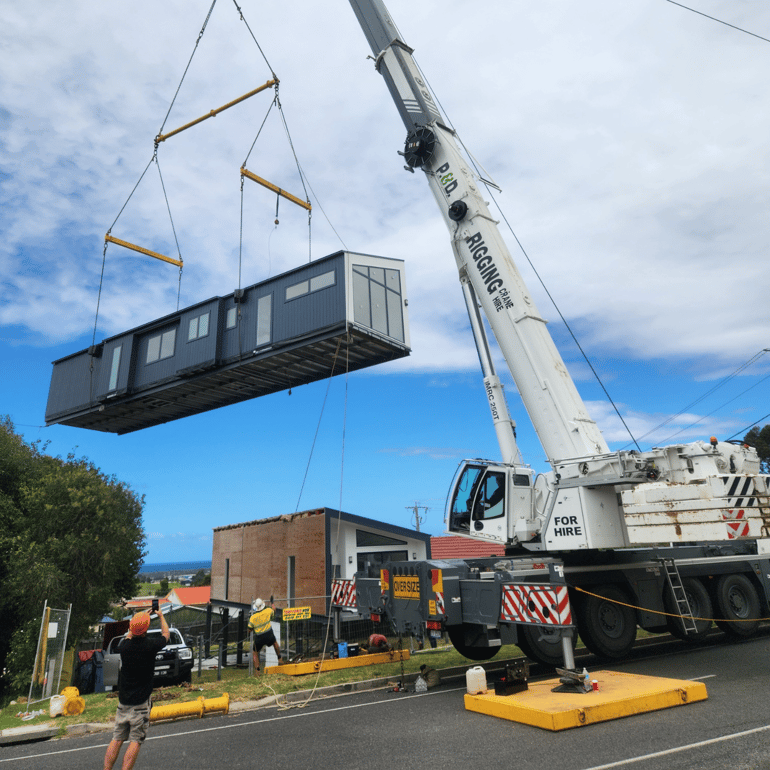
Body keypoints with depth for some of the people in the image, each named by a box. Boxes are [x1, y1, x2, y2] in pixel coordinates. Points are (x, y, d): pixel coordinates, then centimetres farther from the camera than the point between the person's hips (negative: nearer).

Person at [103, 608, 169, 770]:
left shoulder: (124, 645, -4)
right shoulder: (150, 645, -14)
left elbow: (129, 635, 23)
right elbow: (166, 634, 9)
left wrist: (144, 615, 33)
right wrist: (161, 615, 25)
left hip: (123, 700, 4)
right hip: (141, 702, -4)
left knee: (116, 739, 11)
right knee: (135, 741, -1)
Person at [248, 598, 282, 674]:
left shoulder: (252, 618, -14)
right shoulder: (267, 611, -11)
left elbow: (249, 629, -2)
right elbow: (273, 611, 13)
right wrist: (272, 605, 33)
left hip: (259, 638, -1)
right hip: (269, 635, 1)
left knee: (255, 653, 18)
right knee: (275, 642, 32)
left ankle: (257, 670, 9)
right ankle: (280, 659, 35)